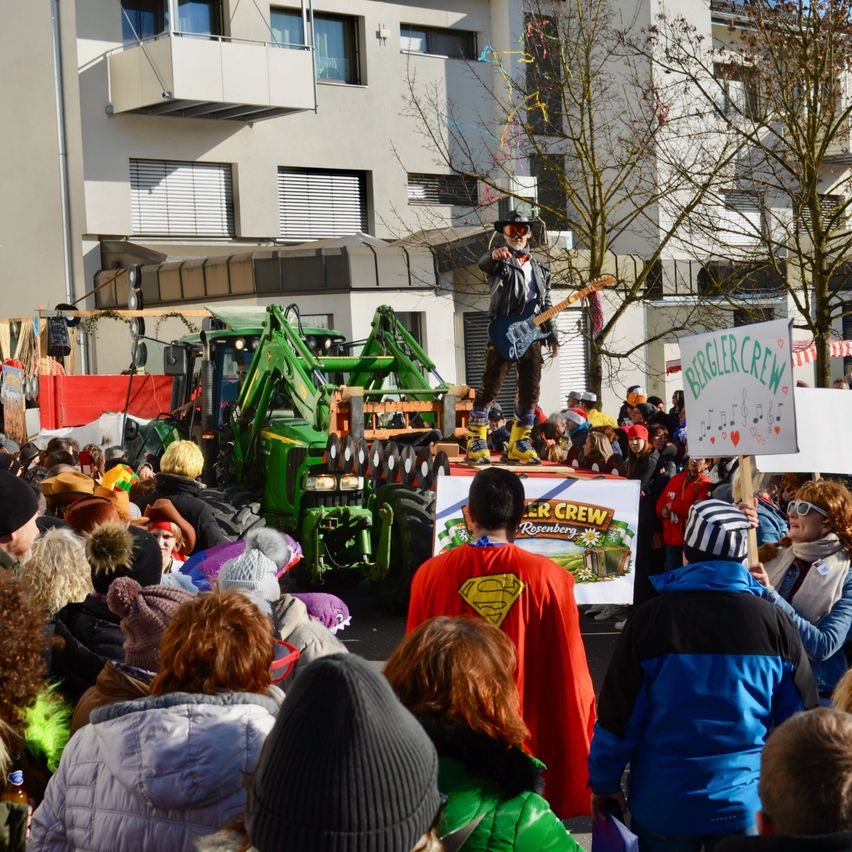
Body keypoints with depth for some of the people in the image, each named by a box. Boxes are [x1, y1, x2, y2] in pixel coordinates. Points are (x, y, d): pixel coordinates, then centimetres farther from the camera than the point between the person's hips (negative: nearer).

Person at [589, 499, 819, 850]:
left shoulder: (649, 618, -13)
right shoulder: (775, 623, -7)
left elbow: (618, 715, -8)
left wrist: (604, 783, 6)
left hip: (663, 805, -1)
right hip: (745, 806, 1)